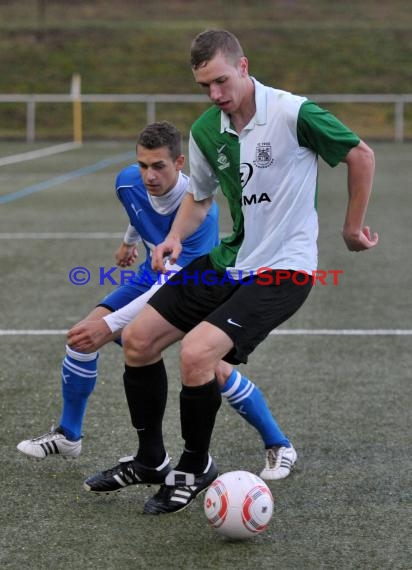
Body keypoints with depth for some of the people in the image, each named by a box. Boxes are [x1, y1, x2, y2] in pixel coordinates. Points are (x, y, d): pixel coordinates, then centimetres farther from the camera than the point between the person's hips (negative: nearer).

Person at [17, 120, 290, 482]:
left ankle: (278, 446, -4)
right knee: (84, 336, -8)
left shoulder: (201, 210, -38)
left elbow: (174, 286, -40)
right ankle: (68, 436, 10)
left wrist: (111, 325, -45)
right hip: (154, 274, 6)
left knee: (215, 368, -25)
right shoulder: (129, 183, -20)